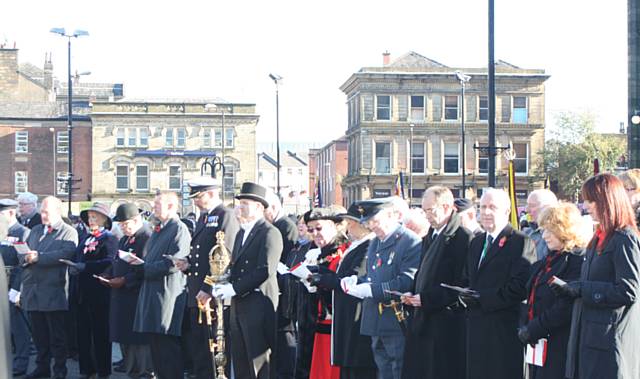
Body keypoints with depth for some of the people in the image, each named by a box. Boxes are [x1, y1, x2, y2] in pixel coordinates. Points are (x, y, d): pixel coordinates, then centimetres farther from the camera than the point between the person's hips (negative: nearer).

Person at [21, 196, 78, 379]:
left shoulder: (68, 232, -2)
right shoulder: (35, 231, 20)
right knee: (38, 333, 12)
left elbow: (65, 254, -18)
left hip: (54, 292, -6)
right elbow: (23, 253, 14)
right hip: (32, 291, 6)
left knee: (57, 335, 1)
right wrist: (25, 258, -10)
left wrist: (39, 257, -20)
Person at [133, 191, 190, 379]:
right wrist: (140, 265, 3)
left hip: (167, 295, -9)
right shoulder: (157, 230, 20)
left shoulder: (179, 229, -9)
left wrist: (143, 268, -14)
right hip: (151, 293, 9)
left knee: (169, 346, -7)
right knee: (155, 346, 11)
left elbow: (173, 263, -19)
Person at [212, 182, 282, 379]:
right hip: (238, 306, 9)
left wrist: (234, 288, -18)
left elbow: (265, 271, -19)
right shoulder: (241, 233, 19)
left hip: (259, 306, -9)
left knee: (260, 363, -6)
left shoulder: (270, 233, -9)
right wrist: (225, 285, 1)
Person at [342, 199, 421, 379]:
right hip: (376, 322, 9)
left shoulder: (410, 242, -13)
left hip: (397, 322, -8)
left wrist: (372, 289, -24)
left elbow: (407, 281, -22)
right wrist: (355, 281, 1)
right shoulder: (375, 243, 17)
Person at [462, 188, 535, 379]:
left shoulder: (521, 242, -7)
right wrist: (465, 295, -1)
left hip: (504, 329, -7)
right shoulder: (476, 242, 20)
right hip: (476, 328, 7)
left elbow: (520, 286, -16)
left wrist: (482, 299, -18)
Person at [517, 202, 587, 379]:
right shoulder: (548, 260, 17)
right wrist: (525, 328, 5)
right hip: (538, 343, 8)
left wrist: (532, 330, -16)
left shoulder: (578, 260, -12)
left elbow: (566, 308, -20)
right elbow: (533, 299, 20)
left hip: (560, 347, -8)